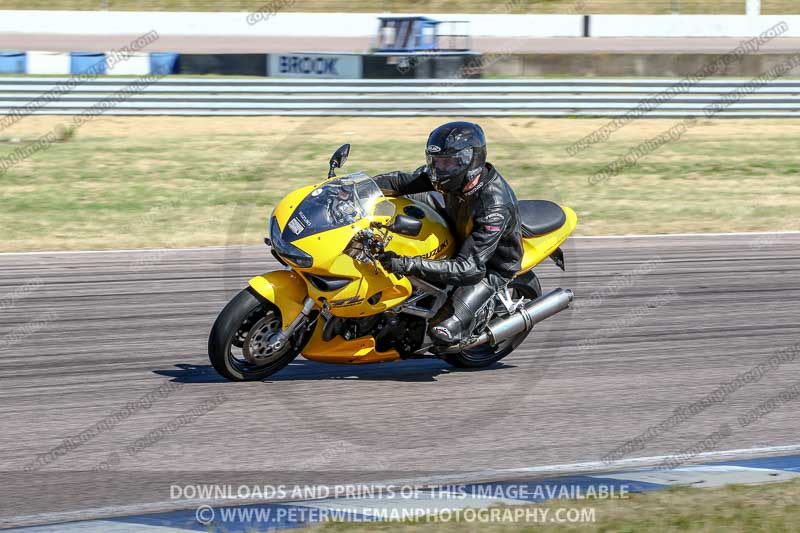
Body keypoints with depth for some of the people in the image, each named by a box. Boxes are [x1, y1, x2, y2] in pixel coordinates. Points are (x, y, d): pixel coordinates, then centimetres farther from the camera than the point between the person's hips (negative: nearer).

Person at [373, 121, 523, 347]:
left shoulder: (495, 208, -38)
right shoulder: (459, 176, -18)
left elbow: (468, 269, -41)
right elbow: (404, 181, -12)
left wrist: (408, 265, -49)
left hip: (490, 268, -7)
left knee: (442, 333, -20)